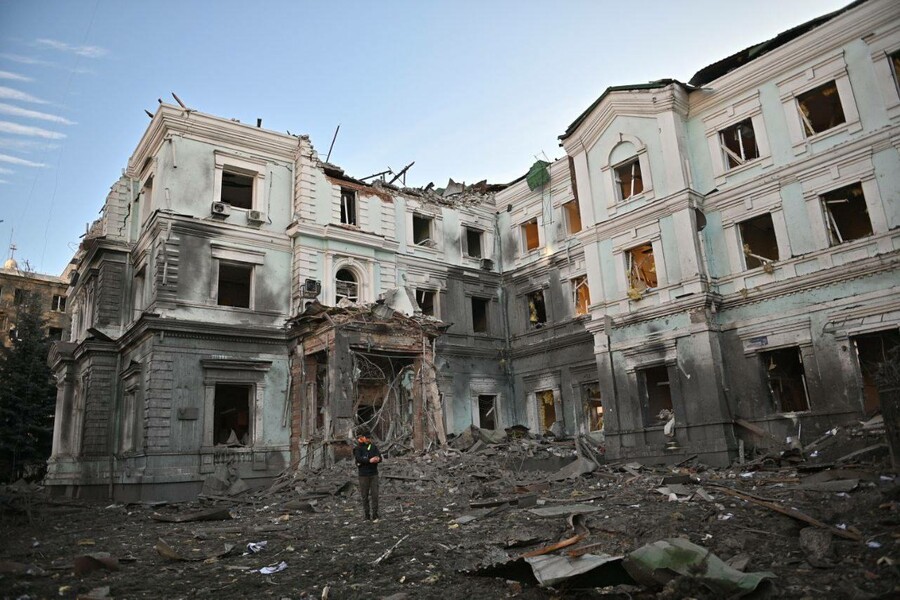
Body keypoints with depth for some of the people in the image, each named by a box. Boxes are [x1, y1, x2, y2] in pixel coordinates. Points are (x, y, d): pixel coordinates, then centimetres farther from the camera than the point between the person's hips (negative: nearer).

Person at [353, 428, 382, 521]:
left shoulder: (374, 447, 5)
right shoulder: (358, 449, -5)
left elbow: (379, 458, -2)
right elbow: (359, 459, -21)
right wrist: (370, 460, -31)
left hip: (374, 474, 2)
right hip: (363, 475, -2)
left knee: (374, 495, -3)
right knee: (365, 496, 5)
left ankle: (375, 515, 4)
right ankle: (367, 515, 15)